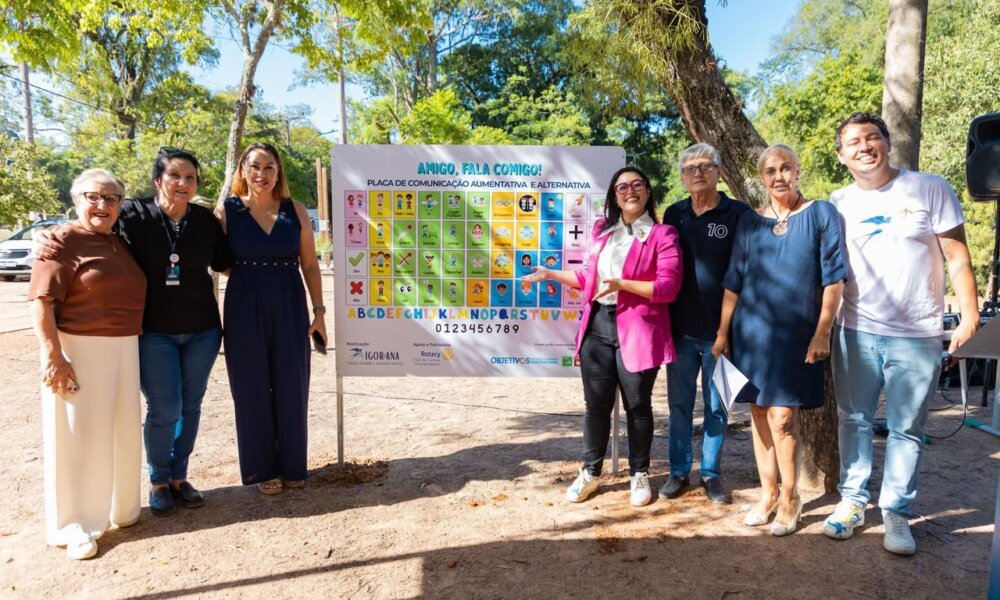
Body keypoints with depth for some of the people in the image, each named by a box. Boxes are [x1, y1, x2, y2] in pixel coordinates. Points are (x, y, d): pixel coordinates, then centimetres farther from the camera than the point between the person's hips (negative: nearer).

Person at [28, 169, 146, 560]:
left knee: (122, 432, 13)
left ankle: (119, 509, 28)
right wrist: (53, 355, -22)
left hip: (124, 349, 7)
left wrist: (133, 347, 17)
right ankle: (74, 526, 13)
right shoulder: (63, 241, -7)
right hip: (79, 351, -7)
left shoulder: (120, 244, 14)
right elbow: (42, 302, -14)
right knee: (80, 436, 1)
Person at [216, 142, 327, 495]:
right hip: (244, 310, -1)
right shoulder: (226, 211, 0)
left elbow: (310, 265, 6)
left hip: (289, 309, 1)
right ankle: (263, 469, 22)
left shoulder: (295, 211, 4)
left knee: (291, 389, 6)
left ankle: (292, 466, 22)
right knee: (252, 390, 7)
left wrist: (319, 311, 3)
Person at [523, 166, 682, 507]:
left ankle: (639, 474, 26)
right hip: (597, 327, 4)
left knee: (637, 405, 7)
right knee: (596, 403, 11)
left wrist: (622, 284, -21)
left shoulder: (662, 234, -3)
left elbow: (668, 289, -12)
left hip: (637, 331, -4)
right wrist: (550, 274, 14)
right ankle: (590, 472, 26)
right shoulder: (602, 230, 12)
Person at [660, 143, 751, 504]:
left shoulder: (738, 214, -3)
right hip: (680, 327, 3)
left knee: (716, 405, 9)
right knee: (679, 403, 10)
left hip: (719, 329, -3)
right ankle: (678, 471, 22)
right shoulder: (673, 214, 8)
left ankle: (711, 473, 23)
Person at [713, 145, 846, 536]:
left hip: (797, 332, -3)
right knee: (759, 413, 8)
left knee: (782, 416, -5)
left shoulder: (821, 214, 0)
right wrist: (723, 332, 6)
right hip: (752, 330, 3)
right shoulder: (749, 221, 8)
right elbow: (733, 282, 9)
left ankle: (790, 497, 15)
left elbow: (833, 278, -3)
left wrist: (822, 332, -9)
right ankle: (768, 492, 23)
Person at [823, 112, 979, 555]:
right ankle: (853, 500, 24)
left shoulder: (931, 190, -2)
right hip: (854, 332, 2)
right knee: (854, 421, 11)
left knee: (906, 430, 6)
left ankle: (896, 511, 19)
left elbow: (958, 259, -2)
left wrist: (969, 315, -10)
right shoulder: (838, 204, 4)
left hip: (916, 336, -2)